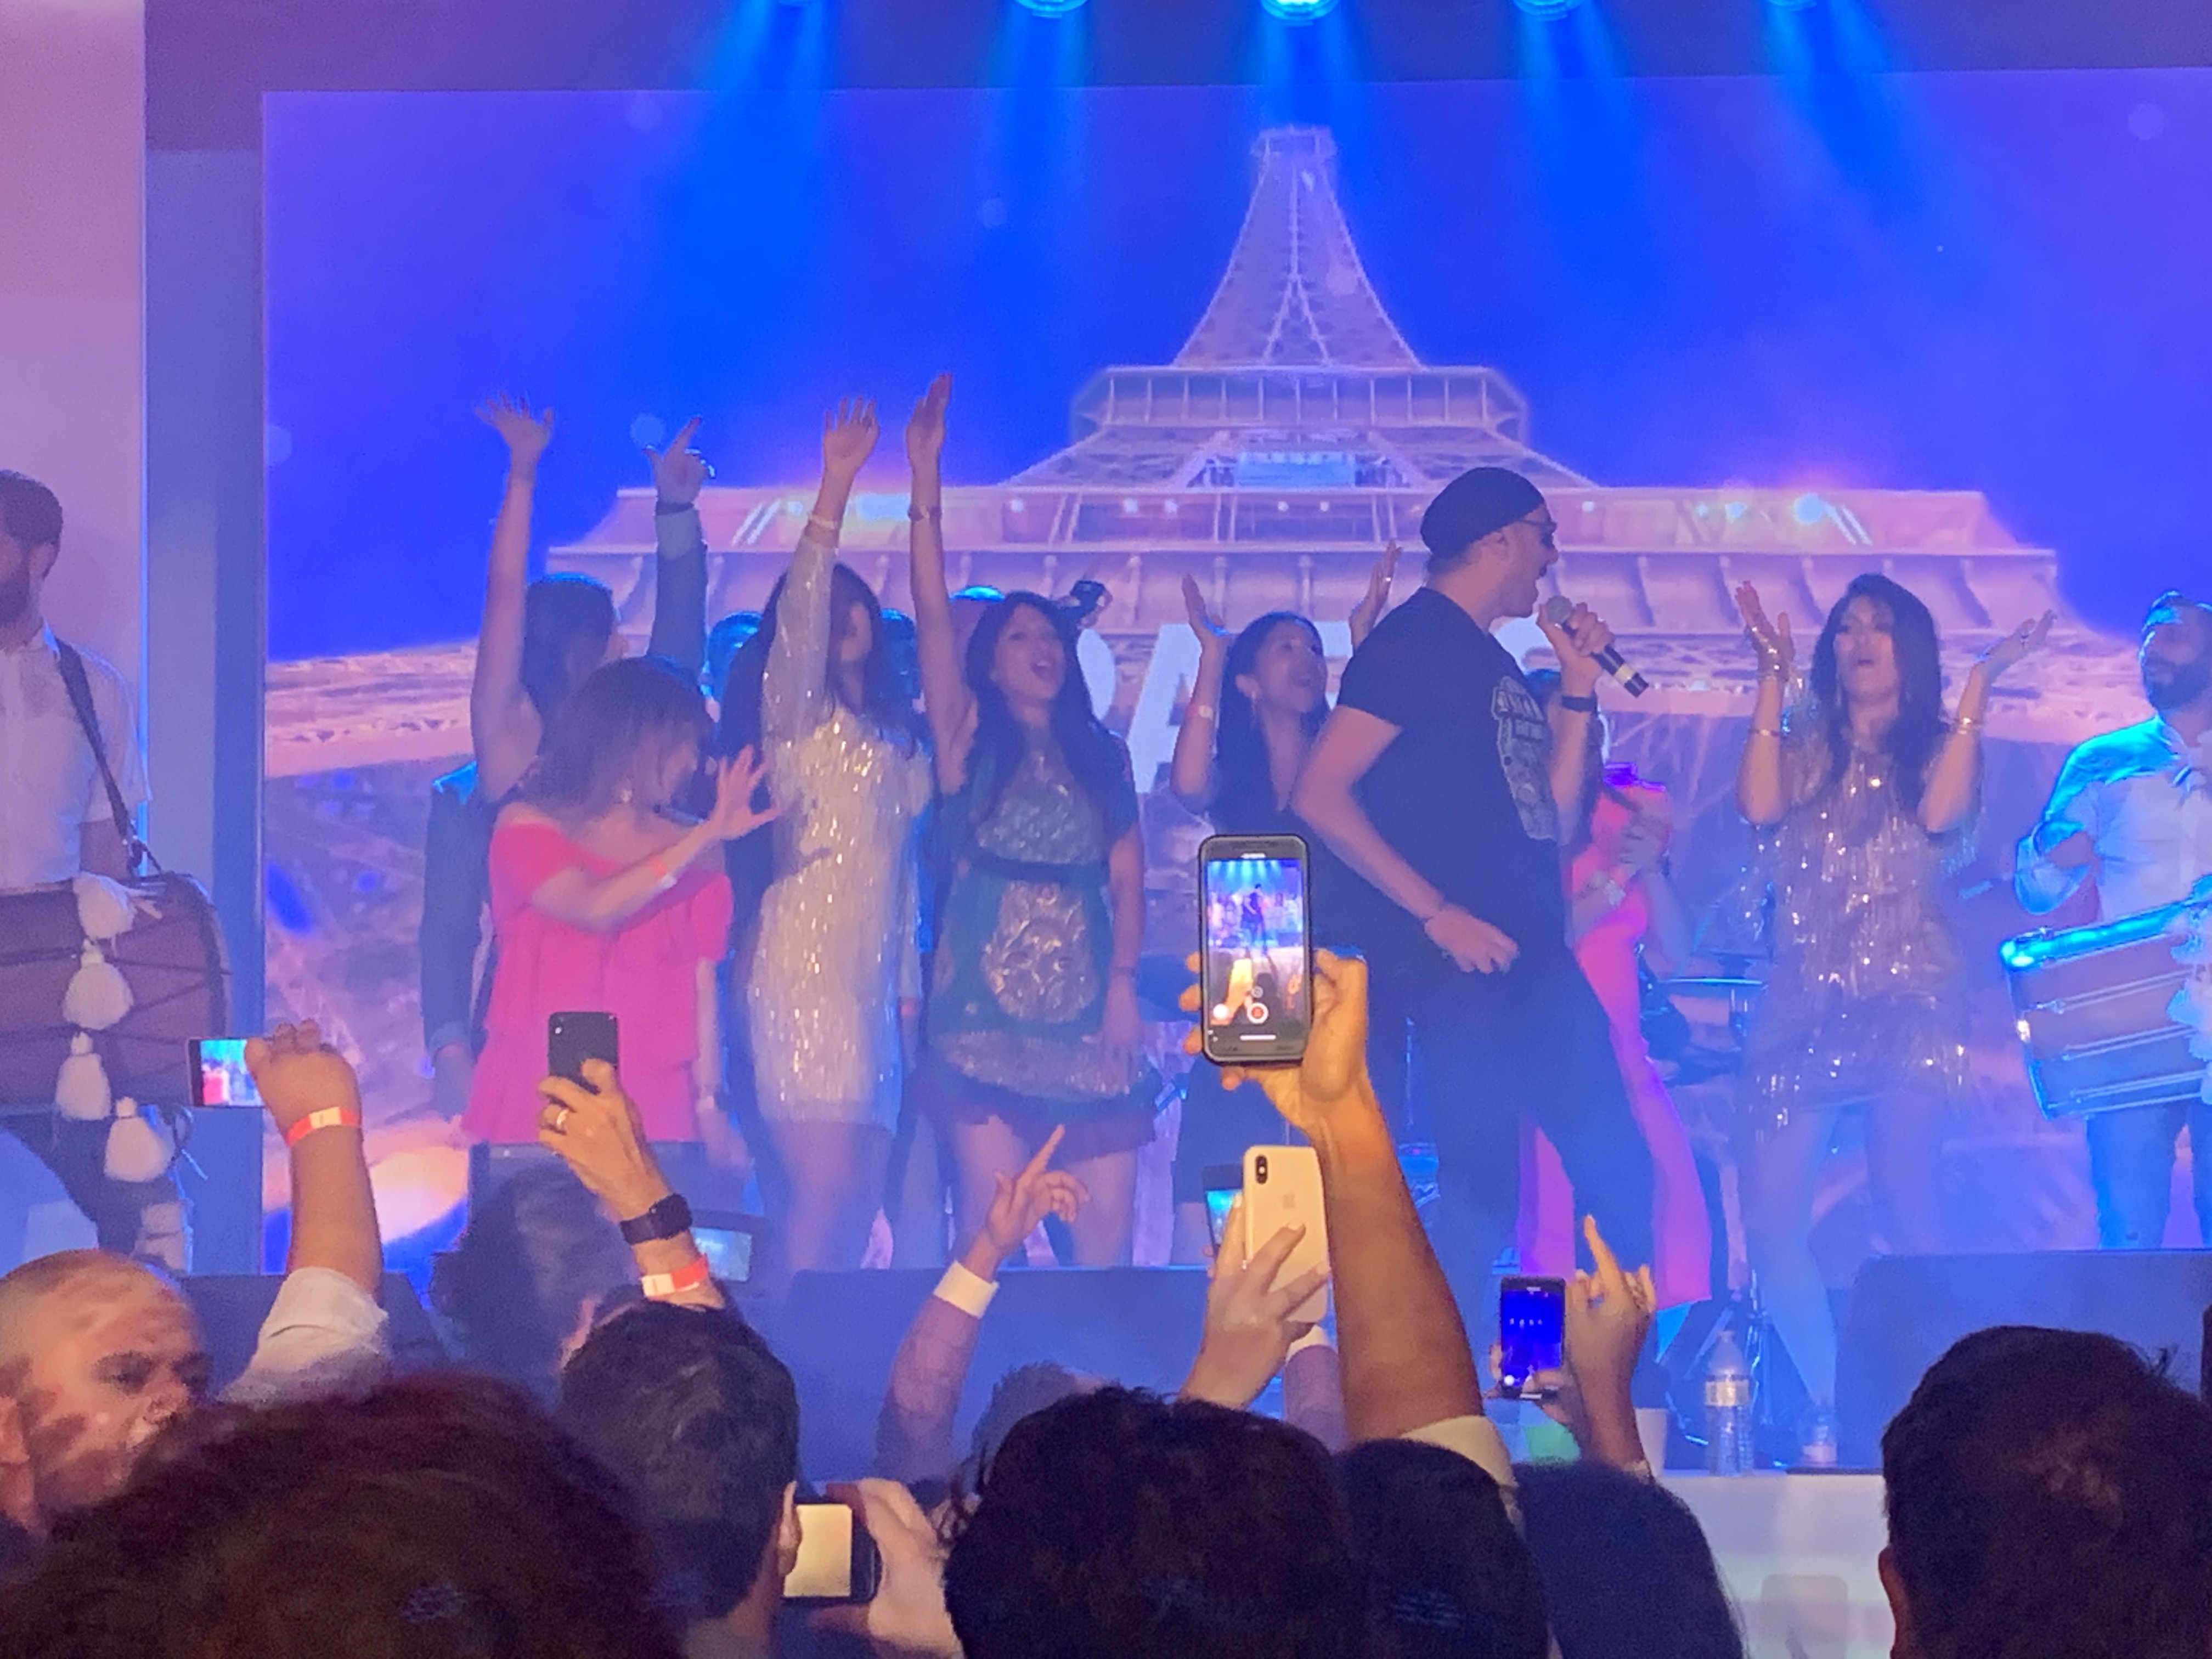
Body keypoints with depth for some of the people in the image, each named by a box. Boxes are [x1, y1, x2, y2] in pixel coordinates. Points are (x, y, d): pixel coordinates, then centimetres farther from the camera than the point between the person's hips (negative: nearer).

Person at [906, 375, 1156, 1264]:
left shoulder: (1101, 757, 16)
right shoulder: (969, 742, 7)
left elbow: (1127, 875, 9)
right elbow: (932, 616, -5)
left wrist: (1124, 981, -6)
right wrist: (926, 488, -14)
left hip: (1088, 1018, 3)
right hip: (986, 1015, -3)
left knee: (1107, 1228, -4)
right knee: (991, 1228, -8)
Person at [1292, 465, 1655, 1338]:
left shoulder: (1492, 659, 19)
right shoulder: (1415, 641, -7)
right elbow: (1319, 794, -16)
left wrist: (1578, 686, 12)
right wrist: (1437, 914, -19)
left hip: (1530, 956, 9)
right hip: (1466, 961, -9)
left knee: (1616, 1170, 10)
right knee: (1482, 1182, -10)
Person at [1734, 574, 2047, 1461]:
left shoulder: (1939, 745, 11)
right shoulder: (1804, 746, 17)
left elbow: (1941, 814, -11)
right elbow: (1759, 805, -5)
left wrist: (1977, 687, -7)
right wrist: (1773, 679, -1)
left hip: (1907, 998, -3)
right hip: (1803, 1003, 3)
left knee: (1906, 1206, -19)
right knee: (1772, 1219, -8)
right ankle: (1828, 1406, 5)